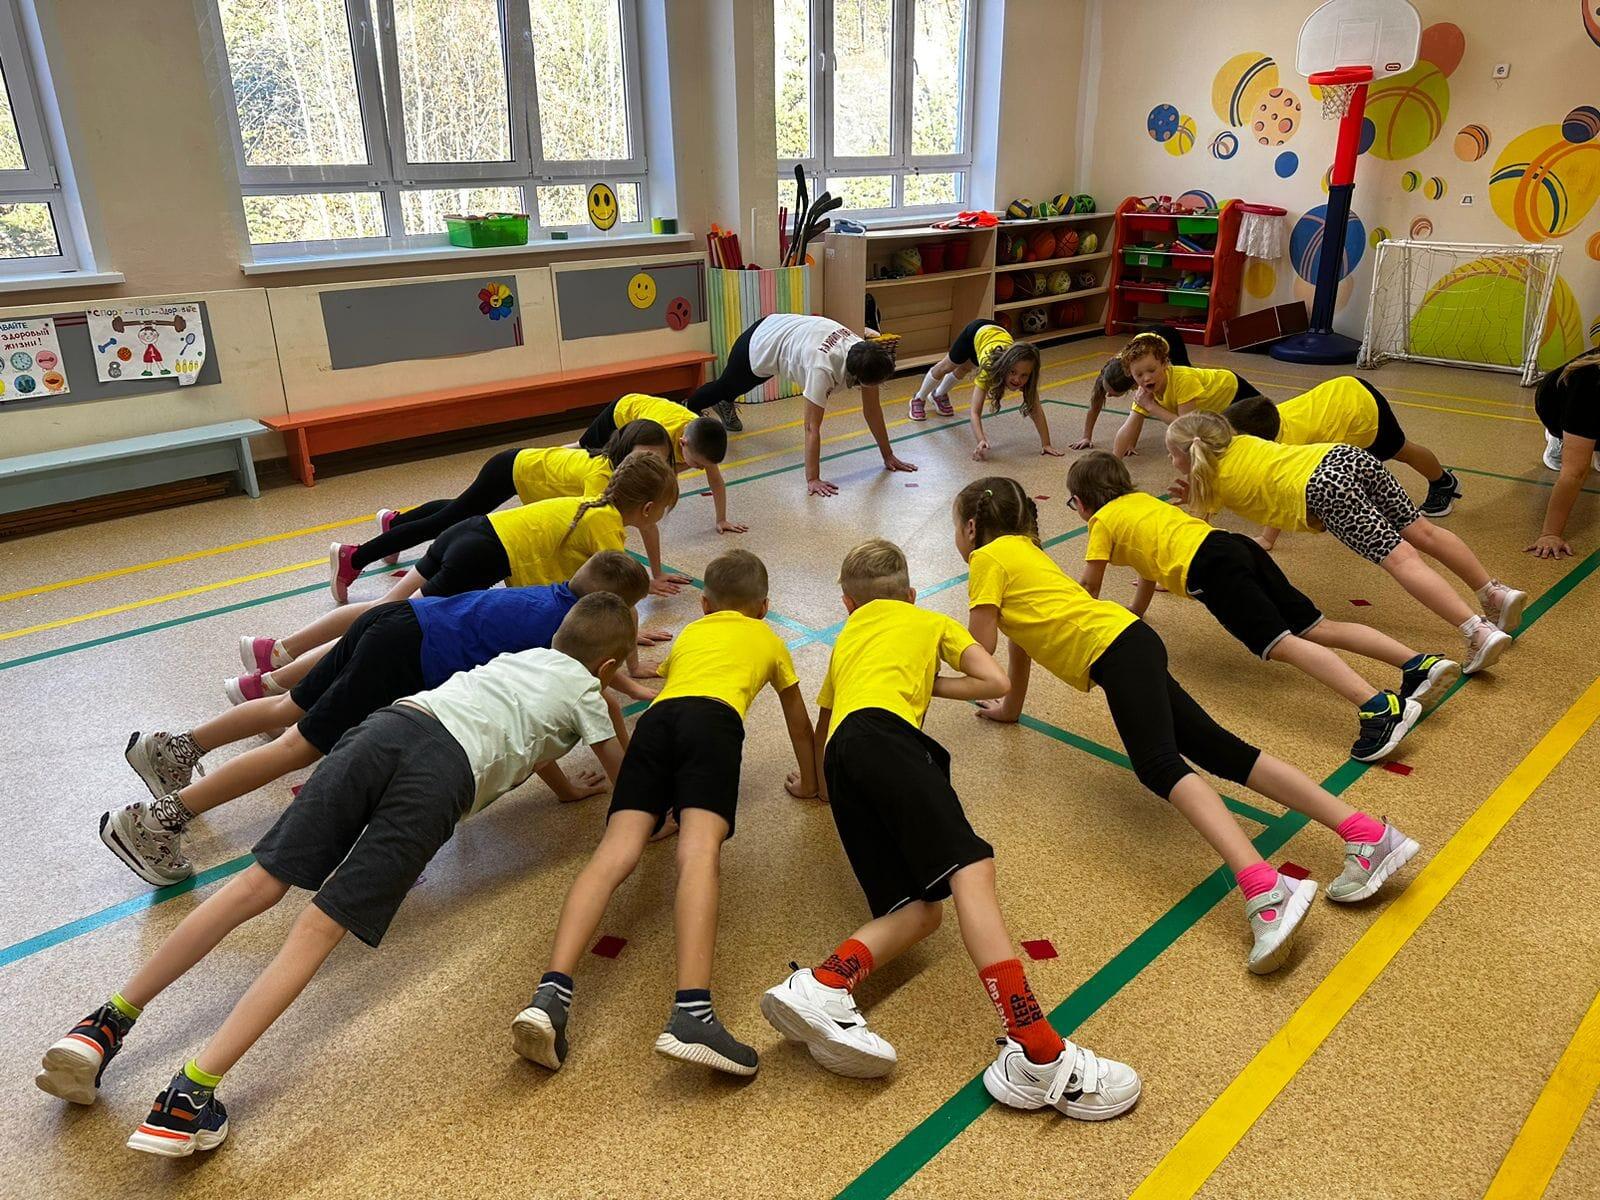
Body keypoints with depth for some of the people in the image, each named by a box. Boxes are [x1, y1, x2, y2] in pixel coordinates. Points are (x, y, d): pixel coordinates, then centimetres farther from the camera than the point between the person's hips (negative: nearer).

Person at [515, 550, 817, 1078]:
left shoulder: (689, 633, 41)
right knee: (699, 851, -24)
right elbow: (799, 721, 43)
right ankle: (692, 1012, -44)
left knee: (616, 852, -13)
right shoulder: (768, 638, 35)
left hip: (655, 718, 3)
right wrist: (808, 782, 58)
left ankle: (551, 994, -33)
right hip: (714, 719, -3)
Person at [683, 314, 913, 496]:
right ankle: (690, 409, 58)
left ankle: (725, 406, 68)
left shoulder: (864, 356, -27)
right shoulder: (823, 369, -47)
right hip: (759, 342, -5)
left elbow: (873, 409, -18)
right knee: (726, 385, 27)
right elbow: (812, 427, -44)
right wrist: (812, 480, -44)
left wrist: (888, 456, -16)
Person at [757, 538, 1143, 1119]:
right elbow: (996, 682, 16)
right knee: (969, 865, -20)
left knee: (919, 909, 0)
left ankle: (822, 986, -26)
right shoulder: (931, 622, 28)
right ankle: (1038, 1056, -35)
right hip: (881, 732, -5)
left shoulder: (844, 641, 41)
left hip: (841, 753, 6)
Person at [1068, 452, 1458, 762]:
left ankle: (1378, 707, -35)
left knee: (1281, 643, -19)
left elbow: (1090, 586, 17)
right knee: (1317, 627, 7)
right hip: (1239, 545, 8)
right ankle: (1422, 663, -3)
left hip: (1210, 568, -8)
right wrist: (1135, 610, 54)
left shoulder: (1103, 521, 12)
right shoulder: (1142, 499, 34)